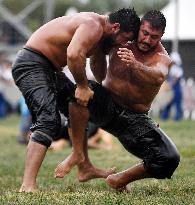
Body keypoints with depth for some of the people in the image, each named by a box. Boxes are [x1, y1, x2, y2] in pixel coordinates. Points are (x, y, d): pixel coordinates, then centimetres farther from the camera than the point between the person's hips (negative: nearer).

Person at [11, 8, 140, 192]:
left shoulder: (101, 31, 10)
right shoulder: (94, 26, -22)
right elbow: (74, 54, -40)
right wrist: (82, 86, -27)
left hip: (48, 67, 11)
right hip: (31, 65, -11)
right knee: (49, 122, -24)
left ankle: (85, 168, 36)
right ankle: (28, 186, -32)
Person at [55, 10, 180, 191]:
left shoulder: (161, 58, -10)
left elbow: (157, 78, -38)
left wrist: (134, 65, -54)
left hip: (135, 119, -1)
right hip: (106, 107, 1)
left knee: (169, 160, -22)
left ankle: (120, 179, 5)